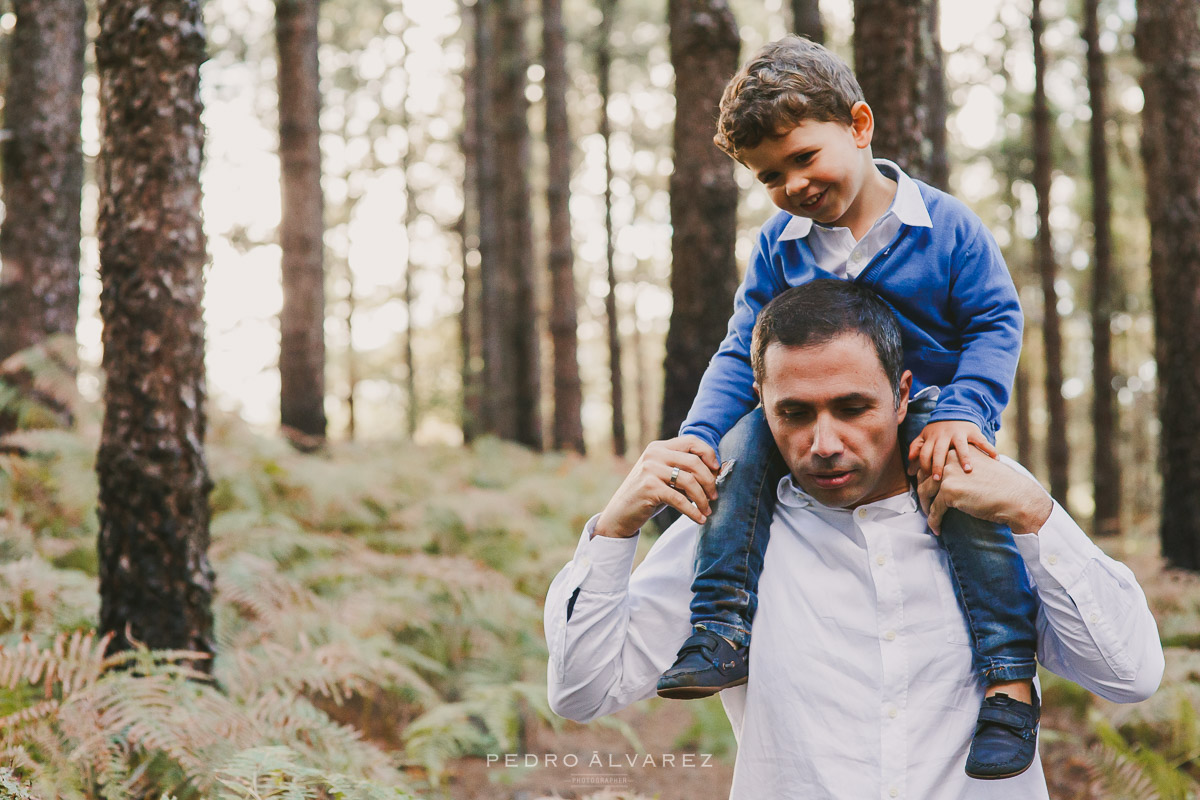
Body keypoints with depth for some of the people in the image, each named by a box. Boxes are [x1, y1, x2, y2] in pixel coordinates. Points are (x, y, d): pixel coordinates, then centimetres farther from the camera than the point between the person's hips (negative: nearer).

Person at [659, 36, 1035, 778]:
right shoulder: (779, 246, 2)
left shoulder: (947, 225, -8)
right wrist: (697, 436, -14)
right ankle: (722, 632, -22)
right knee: (744, 440, -22)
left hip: (928, 405, -4)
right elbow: (742, 352, 2)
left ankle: (1008, 676, -27)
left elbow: (996, 324, -9)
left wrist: (960, 412, -26)